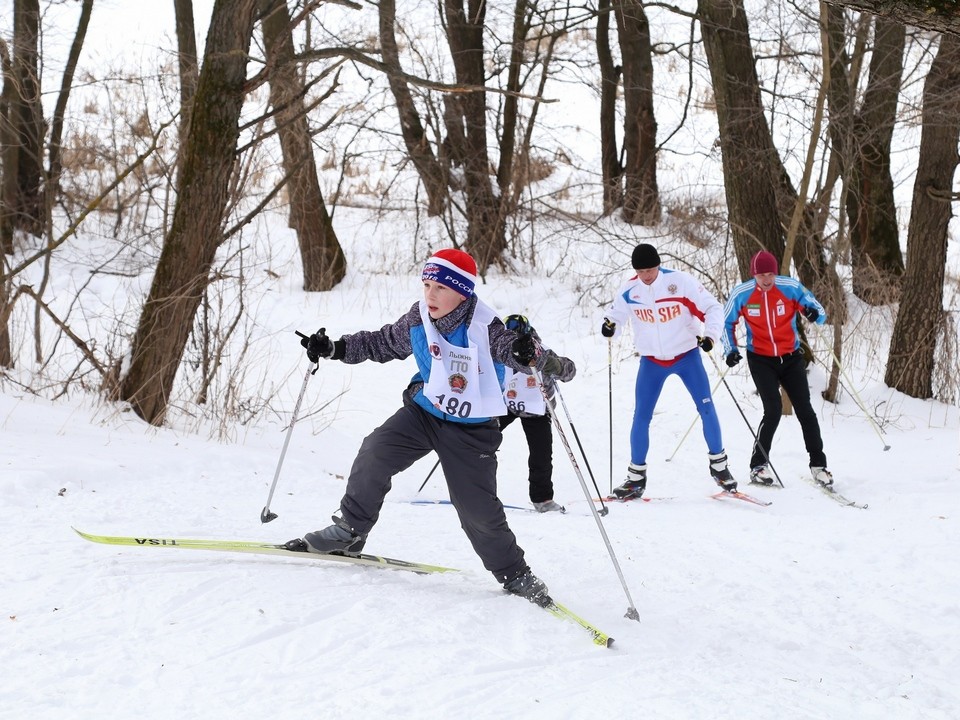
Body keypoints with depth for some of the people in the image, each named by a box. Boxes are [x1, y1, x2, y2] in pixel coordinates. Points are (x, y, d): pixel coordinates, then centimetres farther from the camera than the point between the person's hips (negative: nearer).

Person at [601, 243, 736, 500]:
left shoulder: (681, 281, -18)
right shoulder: (628, 291, -9)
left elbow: (712, 307, -13)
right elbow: (615, 314, 5)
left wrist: (710, 334, -28)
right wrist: (609, 325, -18)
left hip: (687, 355, -2)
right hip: (652, 361, 2)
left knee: (706, 407, -9)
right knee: (641, 417, 1)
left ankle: (718, 464, 7)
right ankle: (636, 478, 11)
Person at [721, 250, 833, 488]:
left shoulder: (791, 287, -12)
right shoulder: (741, 294, -11)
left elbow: (820, 312, -7)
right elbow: (727, 322, 5)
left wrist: (814, 314, -30)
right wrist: (730, 349, -8)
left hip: (791, 358, 1)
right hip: (761, 360, -1)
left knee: (805, 410, -1)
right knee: (773, 409, -16)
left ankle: (818, 464, 12)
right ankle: (758, 465, -3)